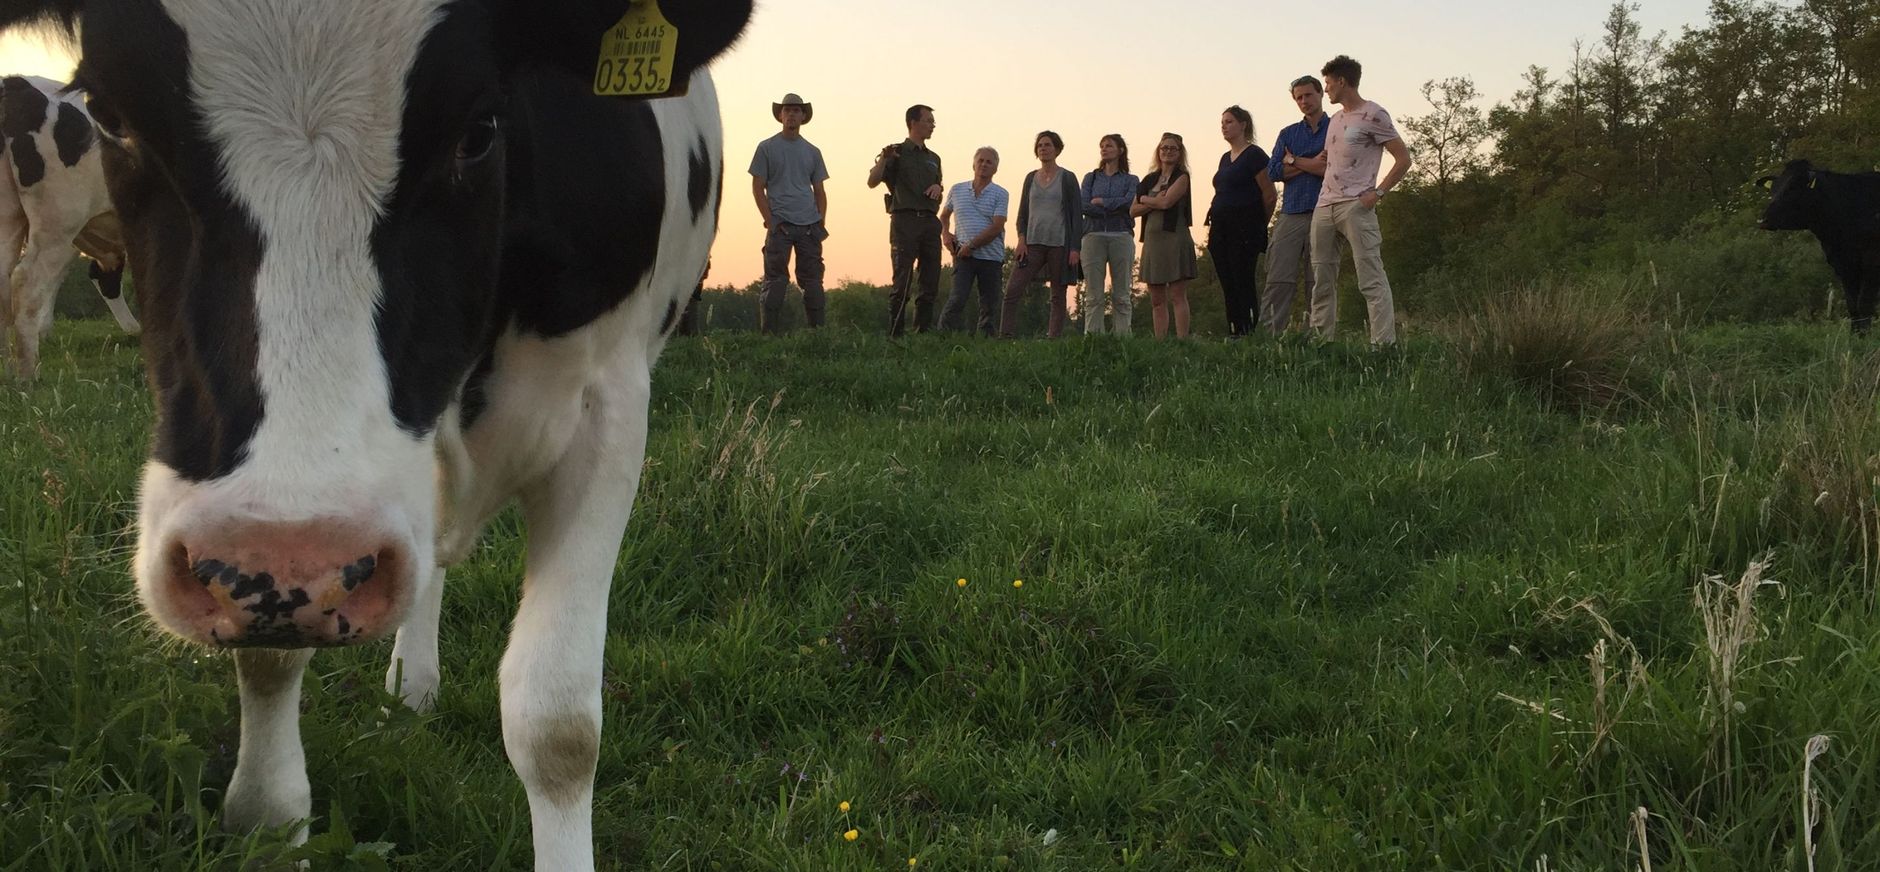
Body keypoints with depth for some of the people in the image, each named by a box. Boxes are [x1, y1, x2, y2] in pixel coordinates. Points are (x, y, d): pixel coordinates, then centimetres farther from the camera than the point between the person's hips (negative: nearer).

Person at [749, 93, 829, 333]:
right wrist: (770, 221, -7)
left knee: (812, 281, 4)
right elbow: (757, 187, 2)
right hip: (780, 225, -3)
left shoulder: (812, 152, 15)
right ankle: (770, 334, -2)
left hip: (809, 225, 3)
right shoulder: (767, 148, 5)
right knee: (775, 281, -4)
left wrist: (820, 222, 4)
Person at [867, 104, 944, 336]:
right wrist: (883, 159, -24)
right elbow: (873, 182, -8)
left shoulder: (933, 158, 22)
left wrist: (938, 187, 8)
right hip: (905, 219, -6)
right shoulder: (898, 152, 4)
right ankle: (895, 335, -9)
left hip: (930, 221, 6)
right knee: (902, 283, -10)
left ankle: (922, 333, 10)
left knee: (931, 283, 3)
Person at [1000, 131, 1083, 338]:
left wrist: (1075, 248, -8)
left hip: (1059, 244, -3)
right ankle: (1004, 337, -12)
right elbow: (1023, 212, 16)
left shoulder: (1067, 179, 2)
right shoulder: (1031, 177, 13)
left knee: (1059, 296, 1)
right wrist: (1021, 239, 0)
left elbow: (1077, 215, 0)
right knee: (1012, 291, -10)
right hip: (1033, 243, 3)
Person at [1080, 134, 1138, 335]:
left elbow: (1129, 202, -8)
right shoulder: (1091, 178, 16)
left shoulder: (1130, 180, 12)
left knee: (1121, 295, -2)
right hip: (1094, 236, 1)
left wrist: (1100, 201, -4)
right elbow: (1084, 206, 0)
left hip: (1121, 237, -1)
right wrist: (1114, 207, -6)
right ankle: (1092, 337, -6)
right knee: (1093, 295, -5)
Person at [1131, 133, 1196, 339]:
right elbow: (1133, 211, 9)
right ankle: (1159, 342, 8)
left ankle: (1182, 339, -12)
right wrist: (1154, 203, -8)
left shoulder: (1181, 177, 0)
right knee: (1157, 300, 6)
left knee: (1177, 296, -9)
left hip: (1174, 238, -6)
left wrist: (1144, 199, 2)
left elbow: (1167, 202, -15)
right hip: (1152, 240, 6)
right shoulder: (1150, 179, 16)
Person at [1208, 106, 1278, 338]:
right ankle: (1233, 333, 8)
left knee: (1243, 282, -10)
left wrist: (1259, 224, 1)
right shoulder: (1226, 158, 18)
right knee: (1227, 285, 6)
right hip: (1221, 229, 8)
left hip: (1244, 231, -8)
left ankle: (1250, 333, -9)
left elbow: (1270, 195, -9)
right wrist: (1213, 223, 13)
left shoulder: (1254, 155, -7)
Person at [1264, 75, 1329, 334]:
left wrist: (1295, 161, -3)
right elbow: (1273, 172, 5)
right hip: (1291, 214, 3)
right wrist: (1313, 164, -4)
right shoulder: (1288, 134, 19)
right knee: (1279, 281, -7)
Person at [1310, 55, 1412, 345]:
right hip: (1324, 205, 8)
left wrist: (1377, 193, -12)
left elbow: (1403, 159, -5)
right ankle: (1321, 340, 15)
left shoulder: (1373, 115, -4)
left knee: (1371, 278, -12)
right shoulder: (1336, 120, 20)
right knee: (1322, 279, 9)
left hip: (1356, 206, -8)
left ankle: (1384, 344, -15)